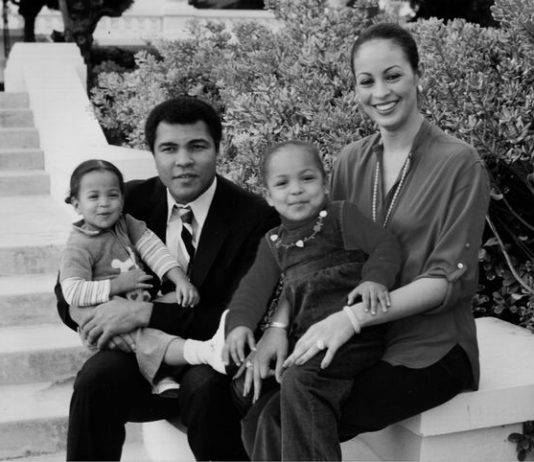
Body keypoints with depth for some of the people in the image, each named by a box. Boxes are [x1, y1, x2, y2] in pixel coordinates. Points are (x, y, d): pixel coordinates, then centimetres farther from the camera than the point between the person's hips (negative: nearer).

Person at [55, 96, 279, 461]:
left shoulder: (255, 218, -10)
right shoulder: (132, 201, 1)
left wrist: (145, 312, -24)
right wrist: (88, 314, -18)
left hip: (211, 357, -2)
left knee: (206, 387, -34)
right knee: (94, 380, -28)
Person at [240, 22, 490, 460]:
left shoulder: (460, 164, -7)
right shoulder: (352, 162, 8)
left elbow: (449, 279, -12)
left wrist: (355, 315, -24)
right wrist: (279, 325, -9)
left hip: (430, 350, -4)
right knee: (258, 413, -22)